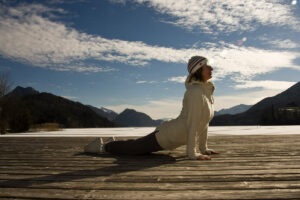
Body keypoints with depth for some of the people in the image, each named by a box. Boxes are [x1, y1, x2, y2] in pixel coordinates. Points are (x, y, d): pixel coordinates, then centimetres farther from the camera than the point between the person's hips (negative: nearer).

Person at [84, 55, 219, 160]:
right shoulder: (195, 92, -25)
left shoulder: (207, 91, 6)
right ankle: (103, 146, 28)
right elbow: (192, 124, -27)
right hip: (166, 136, -9)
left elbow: (203, 122, 9)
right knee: (132, 147, 8)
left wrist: (203, 148, 10)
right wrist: (192, 153, -23)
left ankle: (112, 144, 47)